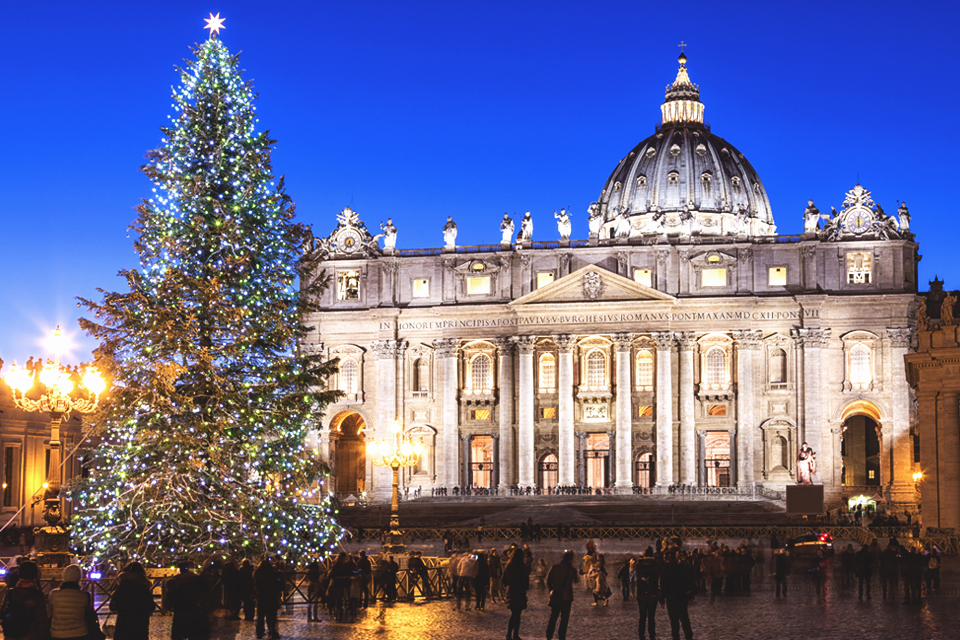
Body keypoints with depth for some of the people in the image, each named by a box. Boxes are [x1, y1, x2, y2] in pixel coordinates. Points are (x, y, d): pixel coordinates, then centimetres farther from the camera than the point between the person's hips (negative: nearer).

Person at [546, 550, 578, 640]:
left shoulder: (555, 567, -4)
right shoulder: (572, 570, -11)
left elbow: (548, 580, 2)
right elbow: (575, 582, 7)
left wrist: (551, 589, 16)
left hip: (555, 595, 3)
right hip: (566, 597, -3)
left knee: (553, 616, 12)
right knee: (564, 618, 8)